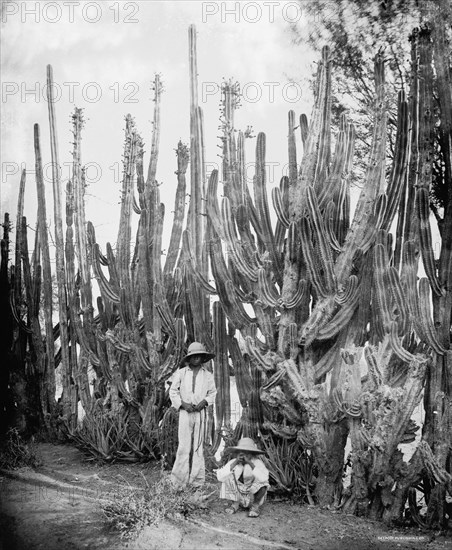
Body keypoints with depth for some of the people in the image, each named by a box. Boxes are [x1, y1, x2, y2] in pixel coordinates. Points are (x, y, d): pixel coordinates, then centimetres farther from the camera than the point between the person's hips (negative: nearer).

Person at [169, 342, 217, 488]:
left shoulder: (207, 375, 9)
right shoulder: (180, 373, 5)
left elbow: (212, 393, 14)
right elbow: (173, 392, 6)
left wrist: (204, 401, -5)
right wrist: (183, 404, -8)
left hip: (200, 412, 2)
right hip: (185, 412, -2)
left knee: (198, 444, 3)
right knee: (184, 444, -7)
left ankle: (197, 479, 8)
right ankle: (179, 479, -1)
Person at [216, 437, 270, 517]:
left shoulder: (257, 462, -18)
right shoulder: (233, 462, -12)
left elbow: (264, 478, -39)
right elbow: (220, 477, -27)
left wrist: (250, 463, -38)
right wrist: (235, 463, -32)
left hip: (254, 495, -2)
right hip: (238, 495, 2)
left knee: (262, 483, -32)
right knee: (228, 476, -20)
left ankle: (255, 505, -7)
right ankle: (234, 503, -5)